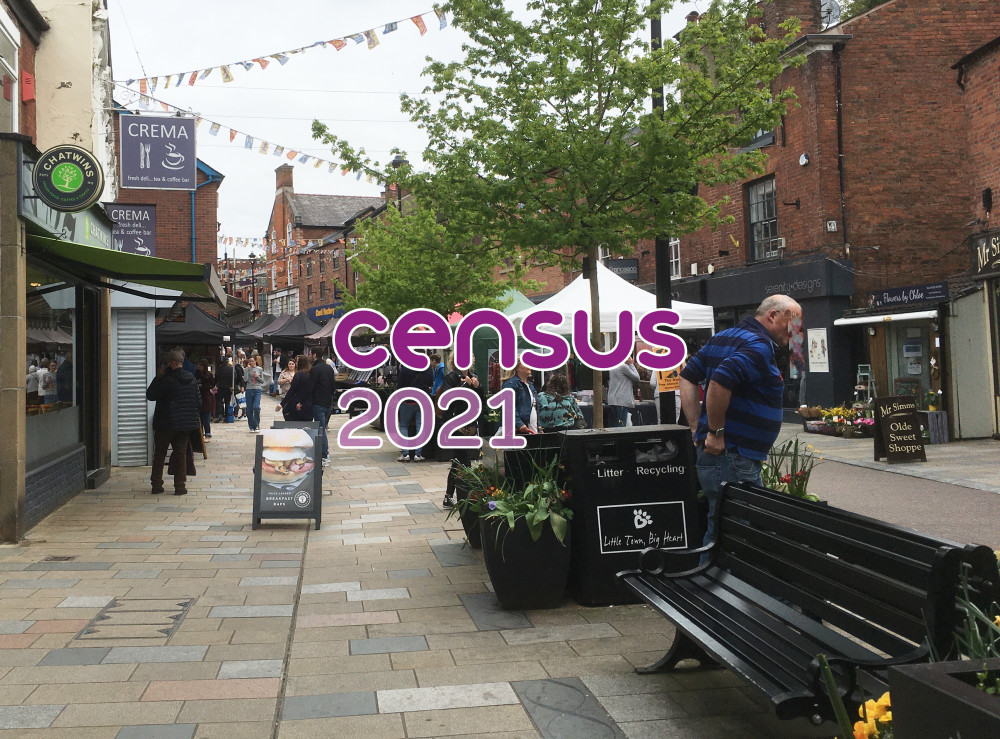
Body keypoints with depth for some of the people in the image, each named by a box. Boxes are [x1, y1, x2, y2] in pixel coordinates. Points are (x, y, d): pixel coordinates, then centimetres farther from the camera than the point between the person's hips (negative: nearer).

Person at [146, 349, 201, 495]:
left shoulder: (166, 380, -16)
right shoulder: (192, 379, 2)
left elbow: (150, 395, -7)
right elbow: (198, 402, 8)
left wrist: (158, 377, -4)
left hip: (166, 424, -4)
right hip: (186, 423, 4)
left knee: (159, 453, 10)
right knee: (181, 453, 10)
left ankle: (156, 484, 12)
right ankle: (180, 486, 7)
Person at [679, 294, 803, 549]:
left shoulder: (722, 337, 16)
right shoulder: (759, 346, -15)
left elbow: (688, 376, 17)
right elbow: (720, 382, -30)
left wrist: (697, 427, 12)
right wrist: (716, 432, -19)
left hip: (711, 454, 10)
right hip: (734, 461, -10)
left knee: (716, 533, 18)